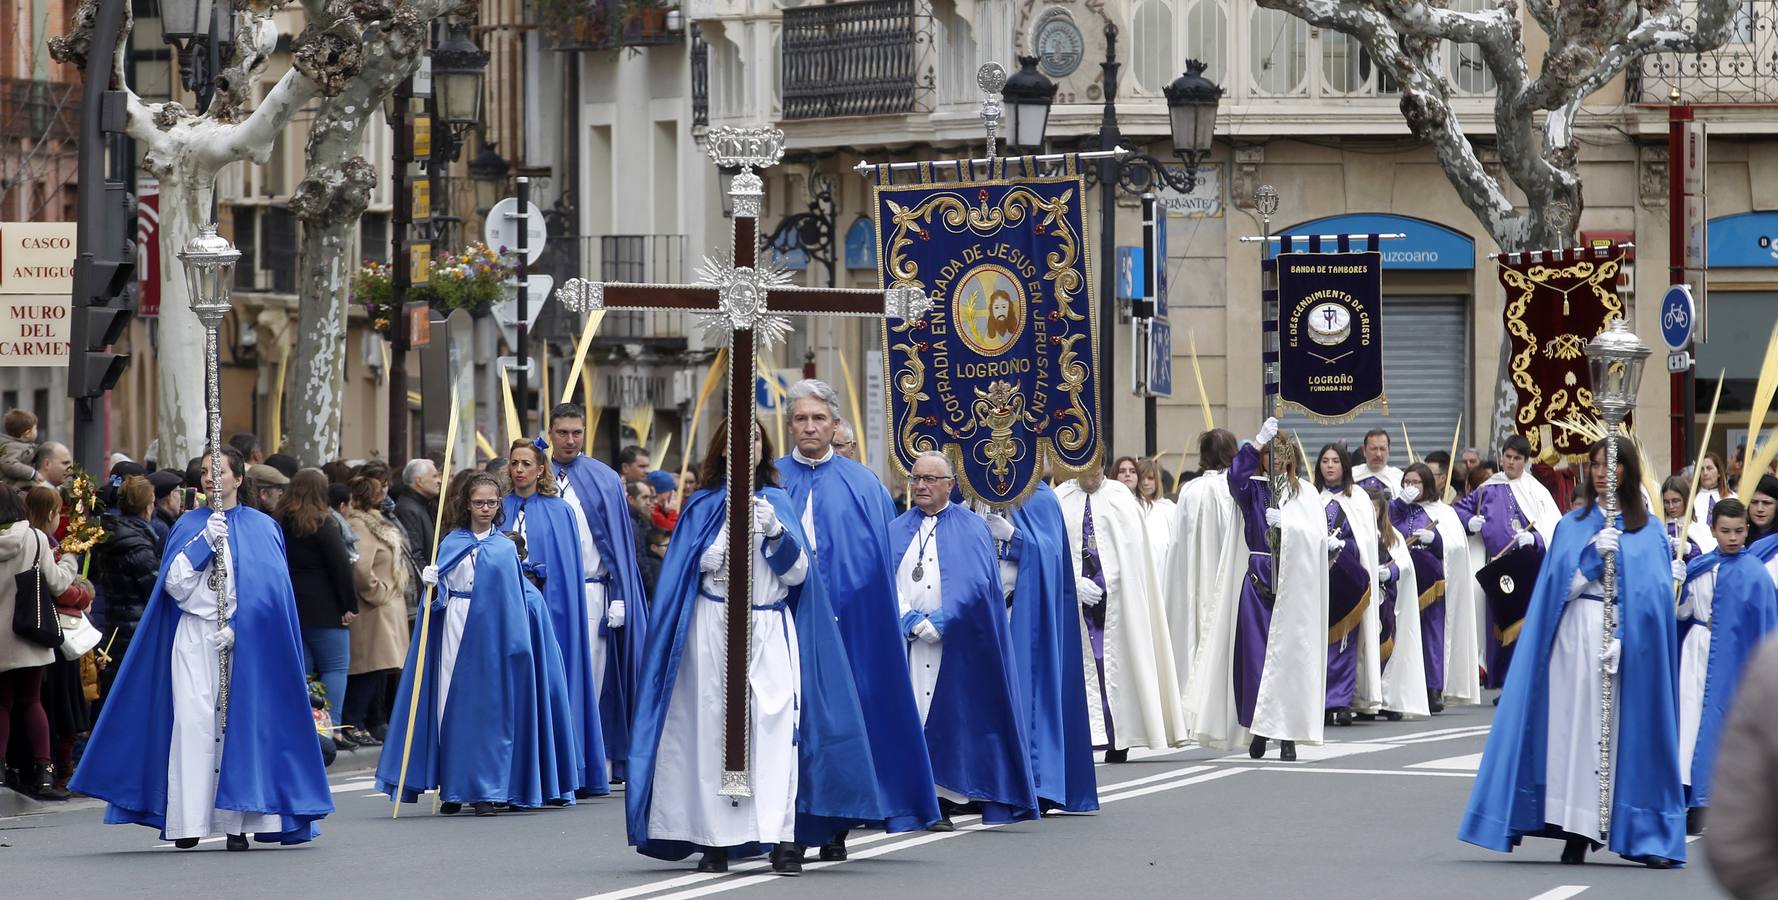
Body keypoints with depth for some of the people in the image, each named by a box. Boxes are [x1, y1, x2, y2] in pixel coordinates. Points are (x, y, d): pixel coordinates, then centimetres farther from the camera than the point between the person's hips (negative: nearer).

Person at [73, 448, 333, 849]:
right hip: (194, 632, 1)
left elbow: (269, 589, 0)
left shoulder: (262, 528, 7)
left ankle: (236, 821, -2)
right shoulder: (189, 525, 12)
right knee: (193, 719, -10)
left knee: (239, 721, -5)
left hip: (246, 639, -1)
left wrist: (237, 626, -12)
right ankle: (188, 823, -12)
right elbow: (173, 583, 2)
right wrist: (204, 541, -10)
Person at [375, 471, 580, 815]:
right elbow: (440, 594, 4)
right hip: (458, 632, -1)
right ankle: (453, 790, 2)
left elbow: (519, 595, 12)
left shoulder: (506, 547, 11)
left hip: (493, 633, 1)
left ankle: (484, 791, 1)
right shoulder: (452, 543, 8)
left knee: (490, 708, -2)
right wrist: (431, 583, -17)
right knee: (455, 706, -3)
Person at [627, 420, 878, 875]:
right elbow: (696, 565, 0)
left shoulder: (779, 503, 12)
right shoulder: (704, 506, 10)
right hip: (715, 629, 0)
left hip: (770, 630, 0)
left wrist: (775, 531, -12)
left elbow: (796, 572, 5)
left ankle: (783, 839, -19)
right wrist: (736, 527, -11)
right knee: (713, 729, -5)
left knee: (776, 727, -13)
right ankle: (715, 841, -2)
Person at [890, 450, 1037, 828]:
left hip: (956, 645, -3)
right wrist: (912, 622, -11)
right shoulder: (896, 531, 15)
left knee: (950, 718, -7)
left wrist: (939, 624, -12)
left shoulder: (972, 529, 6)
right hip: (905, 640, 3)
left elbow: (976, 585, -5)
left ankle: (944, 799, -7)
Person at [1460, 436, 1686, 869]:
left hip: (1632, 639, -1)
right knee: (1579, 727, -5)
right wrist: (1593, 555, -12)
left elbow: (1653, 594, -3)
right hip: (1577, 635, 1)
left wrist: (1623, 639, -14)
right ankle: (1578, 832, -4)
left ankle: (1640, 835, -3)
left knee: (1627, 730, -5)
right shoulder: (1572, 526, 13)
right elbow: (1559, 586, 3)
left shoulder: (1649, 531, 7)